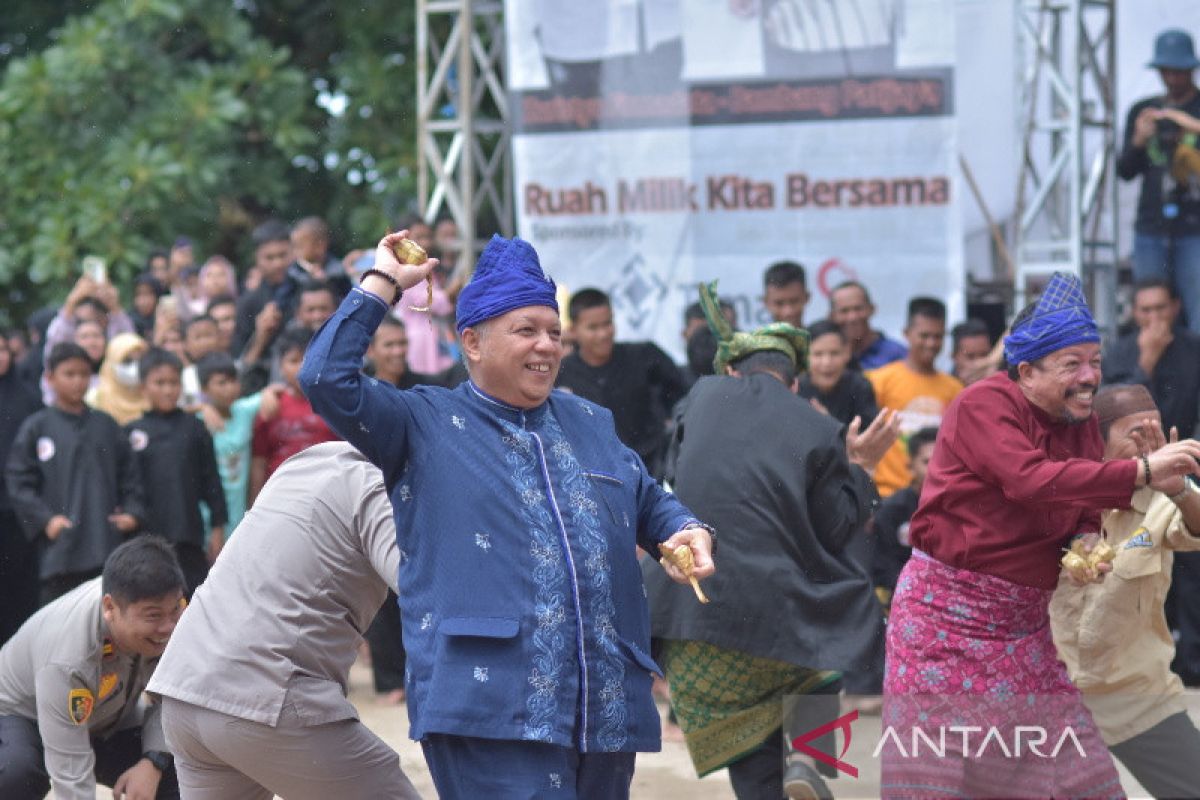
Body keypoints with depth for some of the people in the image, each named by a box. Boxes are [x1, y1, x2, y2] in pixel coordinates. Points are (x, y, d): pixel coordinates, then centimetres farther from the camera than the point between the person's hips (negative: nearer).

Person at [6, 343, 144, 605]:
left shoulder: (106, 425, 12)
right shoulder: (36, 428, 2)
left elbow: (128, 475, 14)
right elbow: (19, 482, -1)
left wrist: (132, 512, -1)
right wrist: (45, 519, -12)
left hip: (107, 543, 3)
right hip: (60, 551, -3)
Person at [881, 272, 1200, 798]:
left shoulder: (1081, 421, 6)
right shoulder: (983, 405, -17)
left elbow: (1083, 513, 9)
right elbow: (1032, 479, -32)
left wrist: (1088, 543, -16)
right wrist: (1142, 472, -37)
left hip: (1024, 617, 7)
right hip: (948, 610, -7)